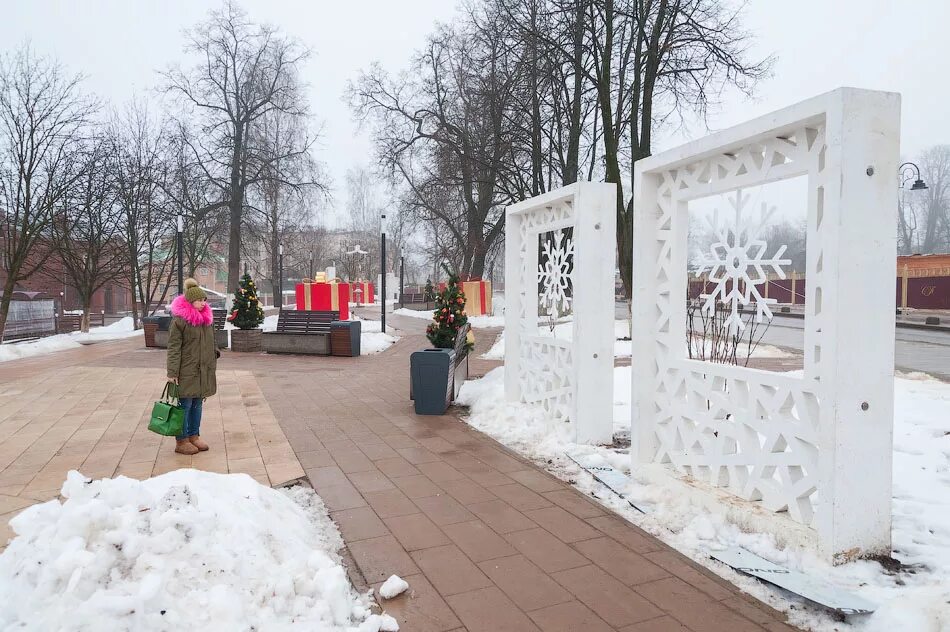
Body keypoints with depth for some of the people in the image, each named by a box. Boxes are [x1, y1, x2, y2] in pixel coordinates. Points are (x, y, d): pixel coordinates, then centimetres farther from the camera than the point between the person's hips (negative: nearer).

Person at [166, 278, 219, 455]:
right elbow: (173, 348, -13)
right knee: (185, 405, 0)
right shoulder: (179, 321, -12)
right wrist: (172, 373, -16)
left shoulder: (206, 319, 11)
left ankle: (194, 436, 26)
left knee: (197, 404, 14)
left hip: (203, 371, 7)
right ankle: (181, 441, 11)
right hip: (186, 372, -7)